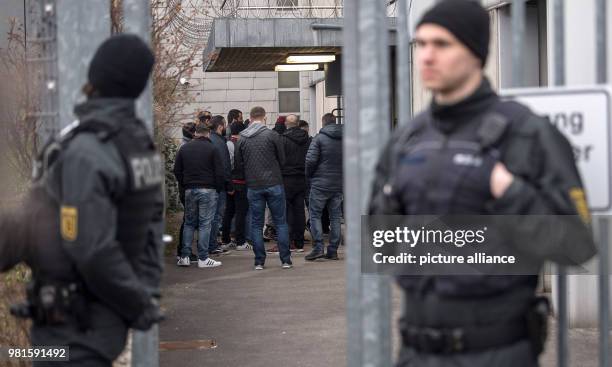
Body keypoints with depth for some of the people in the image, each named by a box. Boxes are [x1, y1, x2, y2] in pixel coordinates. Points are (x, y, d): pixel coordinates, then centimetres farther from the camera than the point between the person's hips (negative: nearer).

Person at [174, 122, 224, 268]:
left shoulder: (184, 148, 9)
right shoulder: (212, 149, -5)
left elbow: (177, 170, 11)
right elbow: (220, 172, -7)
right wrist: (219, 189, 4)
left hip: (189, 190, 4)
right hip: (208, 190, -4)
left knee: (189, 223, 12)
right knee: (205, 224, -2)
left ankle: (184, 257, 8)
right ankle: (203, 259, -3)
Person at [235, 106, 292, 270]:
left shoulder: (242, 138, 0)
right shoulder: (272, 135, -7)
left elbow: (239, 163, 6)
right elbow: (282, 160, 0)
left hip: (253, 187, 2)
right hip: (274, 184, -2)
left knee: (256, 224, 9)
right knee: (281, 222, 6)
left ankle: (259, 261, 8)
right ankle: (286, 260, 6)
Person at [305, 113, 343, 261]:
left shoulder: (319, 138, -8)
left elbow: (310, 160, -14)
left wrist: (309, 176, 2)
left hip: (320, 183, -4)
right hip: (339, 184, 4)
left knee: (315, 214, 3)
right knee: (335, 217, 9)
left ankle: (318, 247, -8)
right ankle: (333, 250, 9)